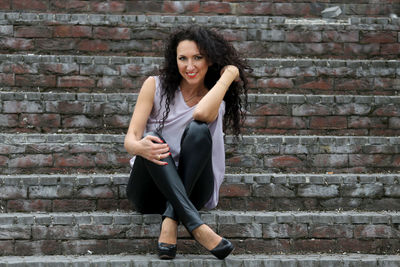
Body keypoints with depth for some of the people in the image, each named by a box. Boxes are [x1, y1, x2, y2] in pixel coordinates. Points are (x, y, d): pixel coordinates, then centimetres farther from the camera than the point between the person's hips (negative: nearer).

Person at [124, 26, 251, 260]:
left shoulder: (217, 101, 5)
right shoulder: (156, 86, 5)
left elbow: (202, 113, -23)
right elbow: (131, 138, -5)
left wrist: (230, 73, -11)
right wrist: (139, 147, -30)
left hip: (190, 192, 0)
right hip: (151, 189, 0)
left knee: (198, 130, -26)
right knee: (152, 139, -32)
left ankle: (170, 221, -36)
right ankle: (196, 226, -46)